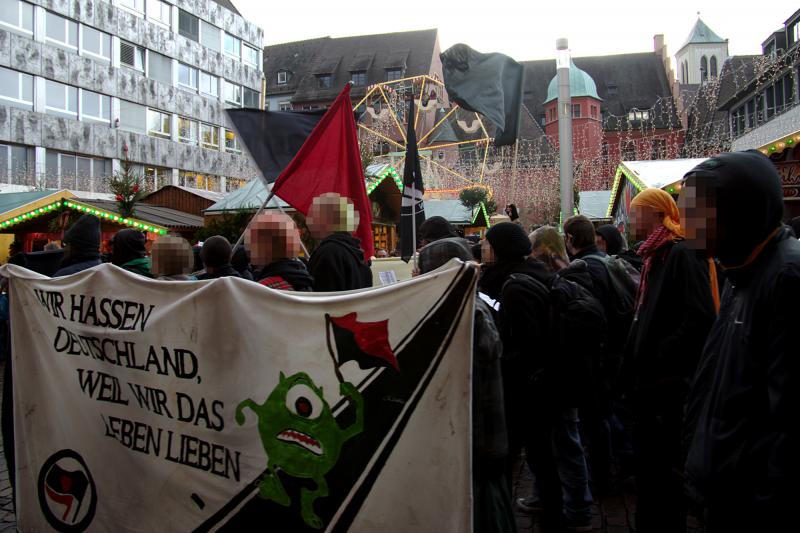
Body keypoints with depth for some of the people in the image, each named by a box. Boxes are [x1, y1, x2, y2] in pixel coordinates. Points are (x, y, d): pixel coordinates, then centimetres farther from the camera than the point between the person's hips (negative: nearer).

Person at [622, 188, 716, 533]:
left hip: (668, 387, -9)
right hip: (650, 384, 9)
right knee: (648, 464, 18)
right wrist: (636, 369, 14)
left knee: (665, 469, 1)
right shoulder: (656, 256, 15)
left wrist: (661, 362, -20)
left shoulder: (682, 254, -15)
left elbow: (700, 321, -26)